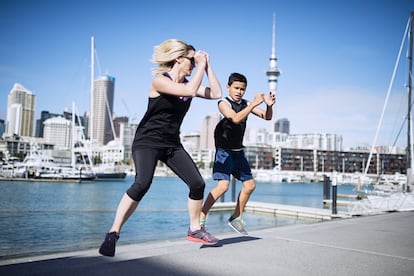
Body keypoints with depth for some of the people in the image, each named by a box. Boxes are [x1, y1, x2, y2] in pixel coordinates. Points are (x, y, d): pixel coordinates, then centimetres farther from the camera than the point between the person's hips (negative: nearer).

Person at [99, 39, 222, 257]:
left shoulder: (188, 83, 9)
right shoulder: (159, 80, -13)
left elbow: (216, 93, 0)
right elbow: (190, 91, -27)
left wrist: (207, 66, 0)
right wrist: (201, 65, -15)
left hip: (172, 144, 7)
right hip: (147, 142, -7)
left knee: (198, 184, -3)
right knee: (142, 184, -28)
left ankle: (194, 230, 17)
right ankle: (113, 233, -16)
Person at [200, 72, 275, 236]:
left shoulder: (245, 104, 8)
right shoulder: (223, 103, -11)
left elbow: (267, 117, 5)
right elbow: (235, 118, -29)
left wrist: (269, 105, -16)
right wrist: (254, 103, -32)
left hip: (238, 151, 8)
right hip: (224, 150, -7)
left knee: (250, 185, 10)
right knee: (223, 186, -21)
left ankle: (236, 218, 26)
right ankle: (200, 219, -12)